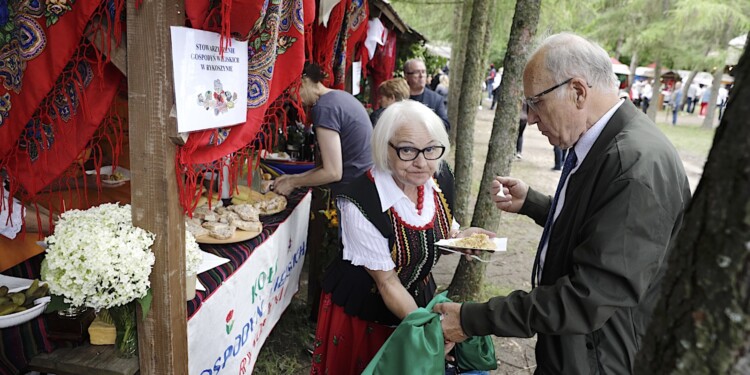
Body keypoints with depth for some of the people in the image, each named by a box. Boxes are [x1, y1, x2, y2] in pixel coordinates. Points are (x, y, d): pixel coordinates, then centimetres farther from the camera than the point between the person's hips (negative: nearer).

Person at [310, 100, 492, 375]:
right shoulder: (361, 204, -31)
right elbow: (387, 281, -22)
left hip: (419, 299, 5)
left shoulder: (440, 178, -13)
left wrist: (460, 237, -14)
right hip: (363, 310, -5)